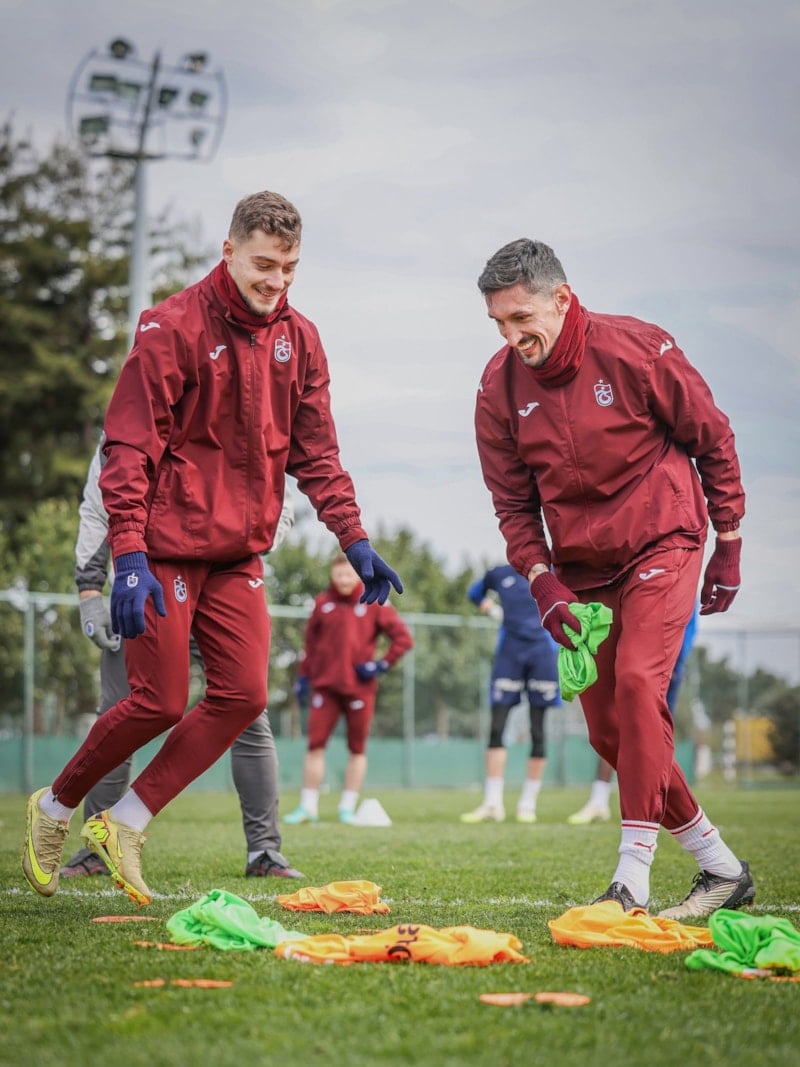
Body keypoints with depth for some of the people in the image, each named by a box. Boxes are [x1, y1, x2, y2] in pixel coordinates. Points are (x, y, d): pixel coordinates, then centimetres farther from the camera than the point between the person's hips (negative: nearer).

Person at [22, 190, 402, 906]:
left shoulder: (298, 338, 7)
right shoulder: (173, 327, -11)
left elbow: (316, 452, 13)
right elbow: (130, 446, -13)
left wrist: (354, 539, 3)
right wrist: (128, 554, -20)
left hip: (239, 552, 6)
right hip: (167, 546, -6)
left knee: (243, 697, -3)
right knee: (160, 702, -4)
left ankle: (127, 823, 10)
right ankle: (54, 807, 19)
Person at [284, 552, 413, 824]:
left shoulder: (374, 604, 1)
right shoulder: (322, 603, 8)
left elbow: (403, 638, 1)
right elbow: (310, 643, 14)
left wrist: (382, 664, -8)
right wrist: (303, 677, 8)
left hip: (360, 687, -1)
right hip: (325, 686, 1)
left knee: (357, 748, 4)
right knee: (315, 744, -5)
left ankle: (348, 808, 10)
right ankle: (308, 807, -1)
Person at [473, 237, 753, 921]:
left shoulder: (637, 350, -16)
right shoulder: (500, 388, -5)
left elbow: (713, 440, -3)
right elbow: (513, 502, 4)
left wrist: (728, 548, 0)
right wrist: (543, 584, -9)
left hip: (661, 544, -5)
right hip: (581, 567, 5)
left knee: (637, 682, -24)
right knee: (609, 730, 3)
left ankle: (632, 879, -22)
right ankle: (722, 868, 17)